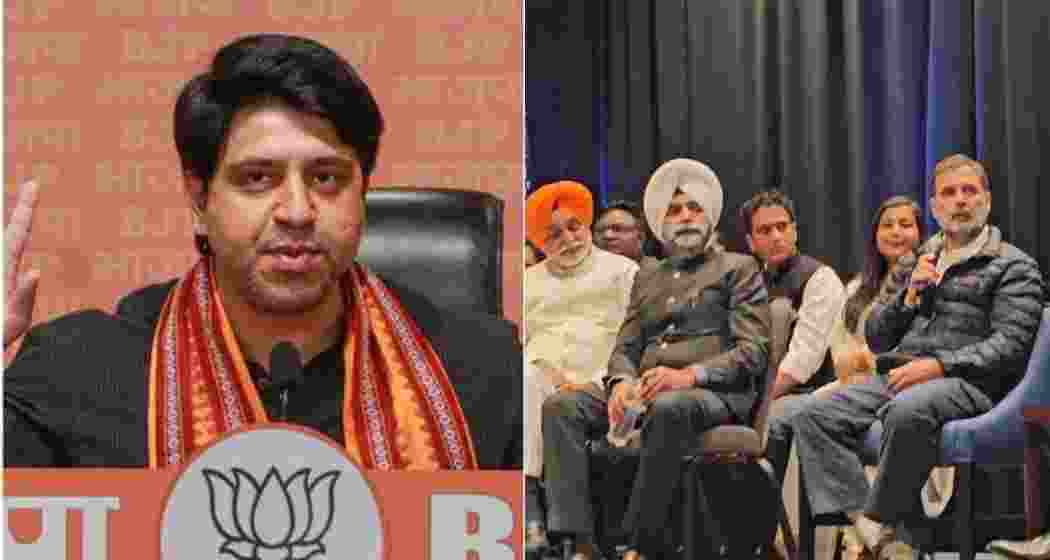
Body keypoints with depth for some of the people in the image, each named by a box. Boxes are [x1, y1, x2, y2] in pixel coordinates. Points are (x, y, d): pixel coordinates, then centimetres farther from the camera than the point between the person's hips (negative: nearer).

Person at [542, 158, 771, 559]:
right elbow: (625, 347, 20)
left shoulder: (739, 268, 12)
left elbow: (752, 350, -1)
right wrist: (622, 382, -5)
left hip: (713, 393, -5)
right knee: (560, 405, -20)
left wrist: (689, 375, -17)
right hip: (645, 392, 5)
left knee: (669, 408, -40)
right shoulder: (647, 277, 27)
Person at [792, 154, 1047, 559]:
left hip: (966, 383, -6)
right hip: (897, 377, 6)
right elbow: (875, 338, 22)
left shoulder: (1013, 267, 8)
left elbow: (1009, 345, -6)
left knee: (908, 411, -40)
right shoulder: (919, 263, 26)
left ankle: (879, 522, -23)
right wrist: (910, 297, 4)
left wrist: (939, 365, -18)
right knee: (813, 417, -20)